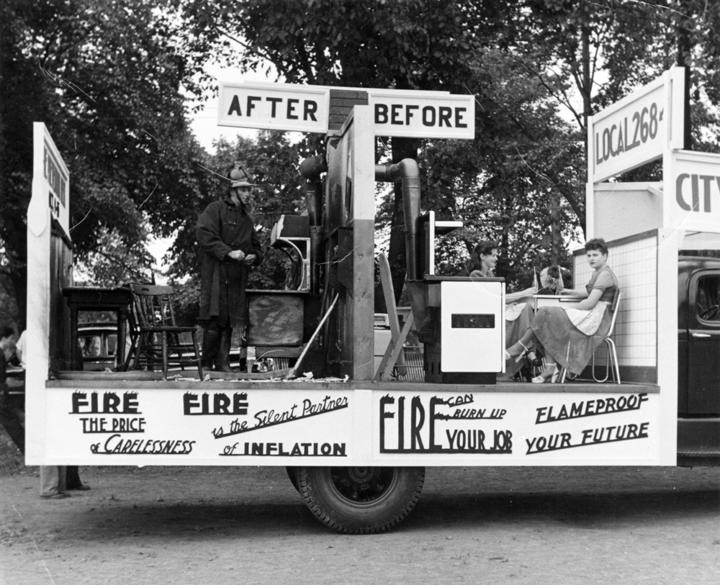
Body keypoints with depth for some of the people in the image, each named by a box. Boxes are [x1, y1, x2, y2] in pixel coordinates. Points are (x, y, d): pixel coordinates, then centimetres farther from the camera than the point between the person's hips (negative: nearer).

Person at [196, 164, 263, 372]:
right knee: (214, 320, -11)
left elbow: (256, 247, 31)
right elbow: (203, 234, -13)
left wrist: (253, 257, 7)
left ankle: (222, 363, 8)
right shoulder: (215, 210, 1)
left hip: (237, 277, 6)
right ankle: (207, 364, -5)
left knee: (229, 322, 3)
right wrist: (228, 252, -18)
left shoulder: (246, 218, 23)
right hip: (215, 274, -6)